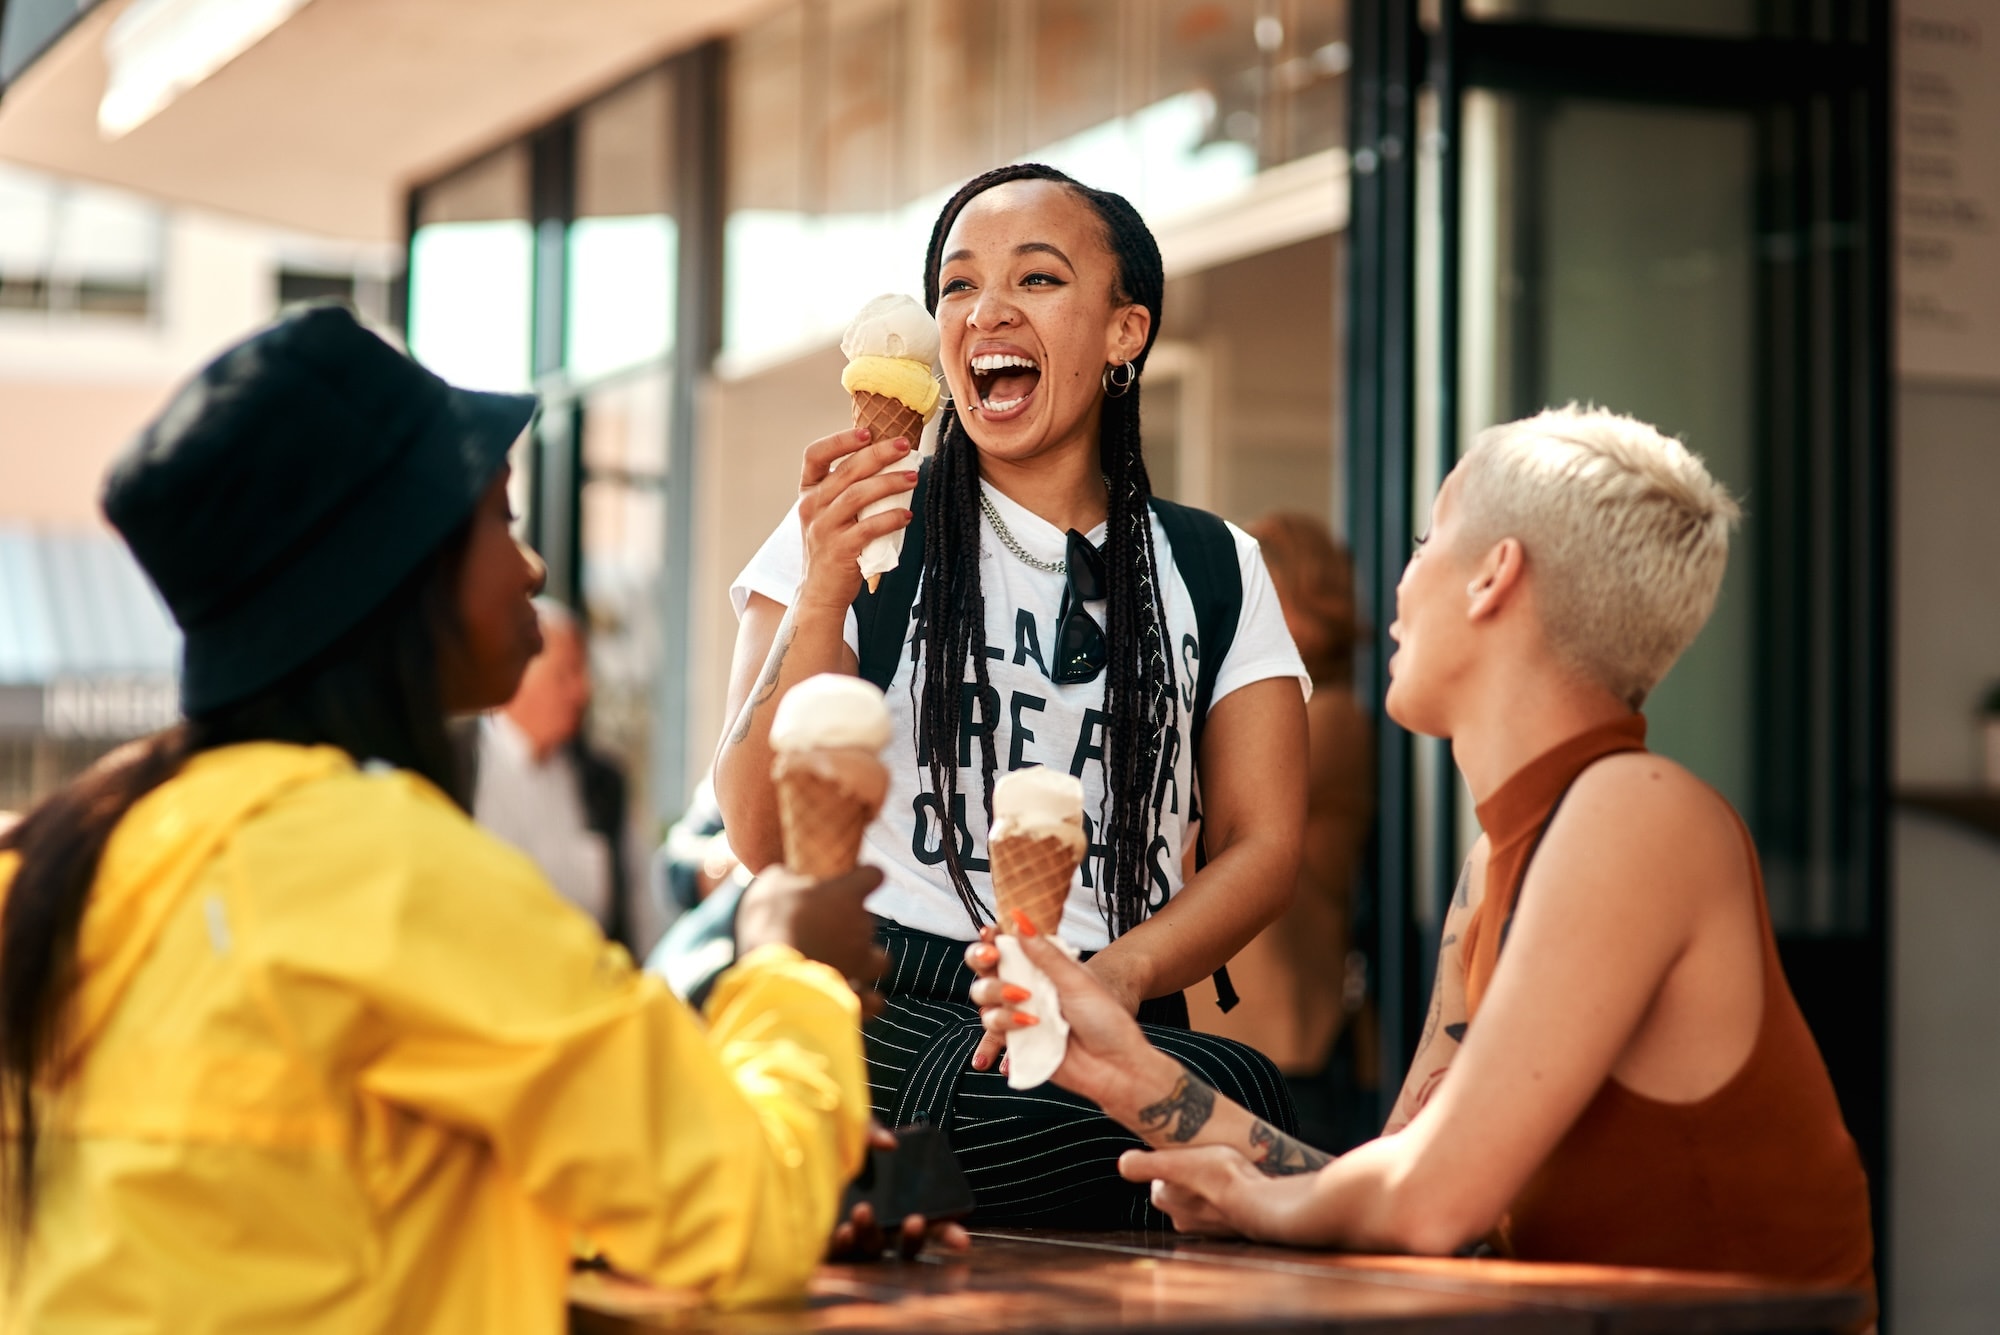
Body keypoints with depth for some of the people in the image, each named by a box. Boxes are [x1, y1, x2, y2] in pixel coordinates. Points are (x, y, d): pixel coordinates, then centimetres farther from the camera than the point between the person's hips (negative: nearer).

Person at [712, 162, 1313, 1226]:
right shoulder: (863, 536, 11)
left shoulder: (1214, 572, 17)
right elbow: (763, 838, 2)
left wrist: (1116, 973, -13)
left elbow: (1265, 840, 7)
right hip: (888, 1014, -2)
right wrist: (821, 596, -12)